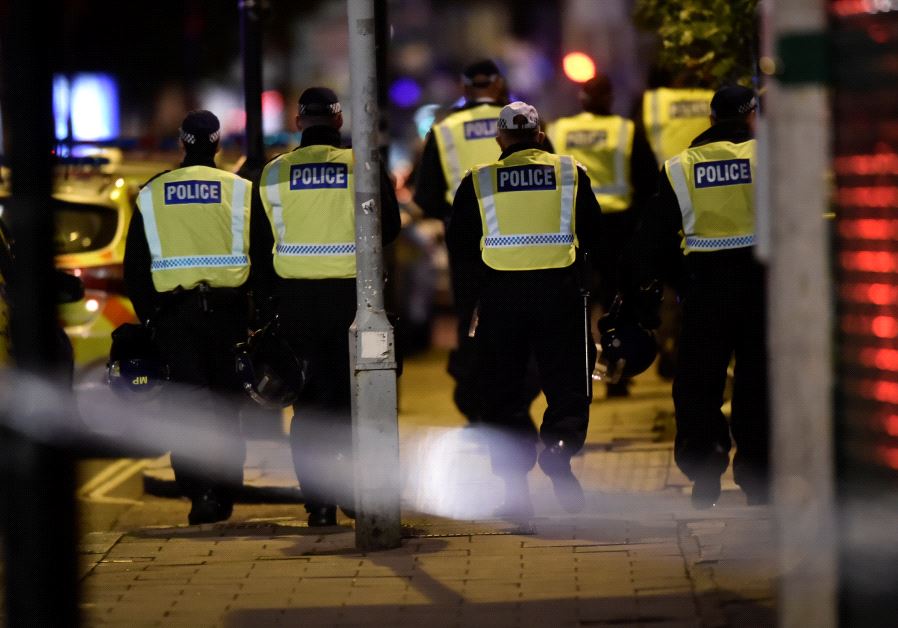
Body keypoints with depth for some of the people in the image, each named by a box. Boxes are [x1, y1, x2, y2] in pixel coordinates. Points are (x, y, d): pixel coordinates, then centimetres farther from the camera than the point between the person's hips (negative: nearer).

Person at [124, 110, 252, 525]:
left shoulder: (151, 194, 7)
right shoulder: (240, 190, 1)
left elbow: (134, 266, 9)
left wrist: (148, 316, 14)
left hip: (173, 311, 0)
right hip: (227, 307, 0)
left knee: (188, 402, -1)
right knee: (225, 404, 9)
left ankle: (199, 491, -17)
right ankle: (224, 495, 11)